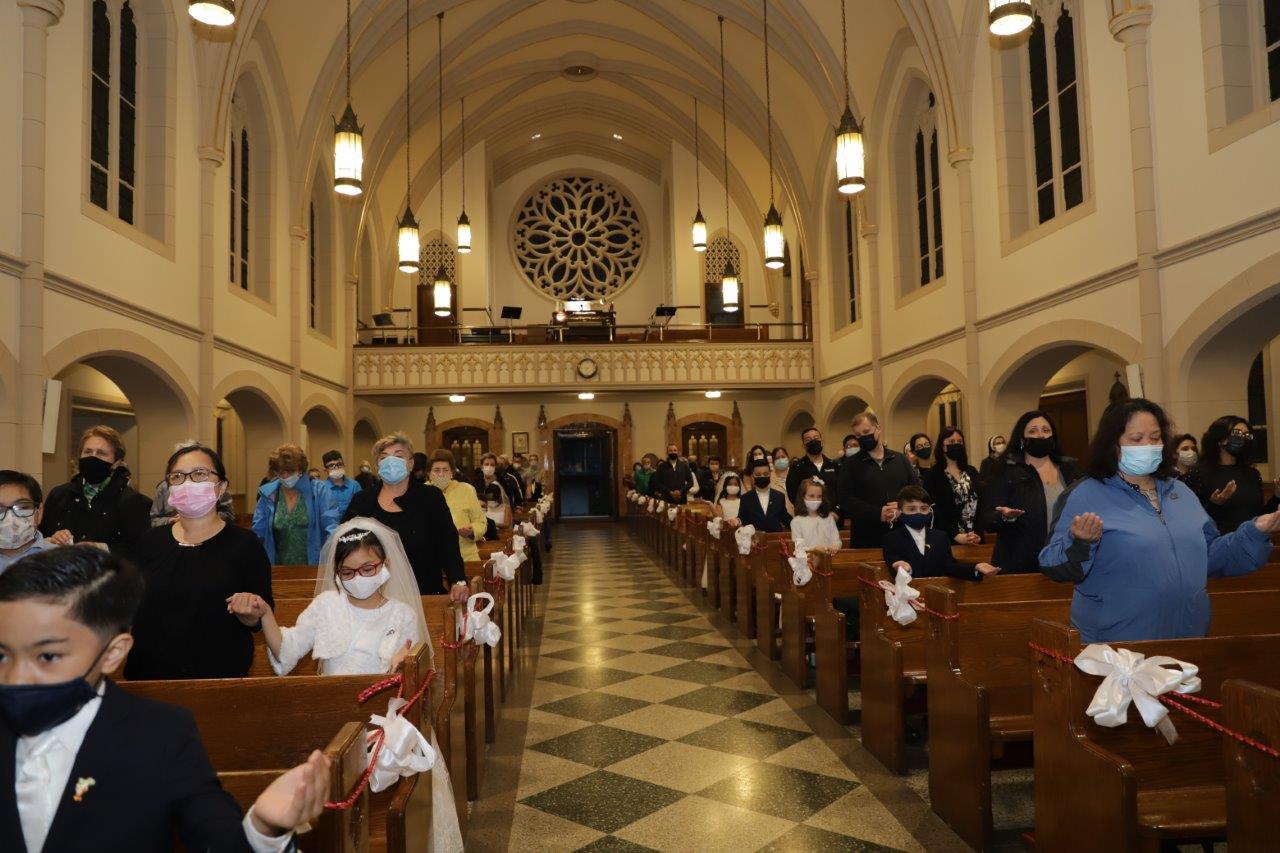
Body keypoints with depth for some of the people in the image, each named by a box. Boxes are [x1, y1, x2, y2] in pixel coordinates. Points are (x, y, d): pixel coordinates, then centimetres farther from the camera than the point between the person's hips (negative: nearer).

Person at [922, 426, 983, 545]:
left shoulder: (971, 472, 14)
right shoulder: (932, 475, -2)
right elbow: (933, 511, -10)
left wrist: (978, 533, -6)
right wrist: (955, 535, -17)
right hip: (947, 540, -4)